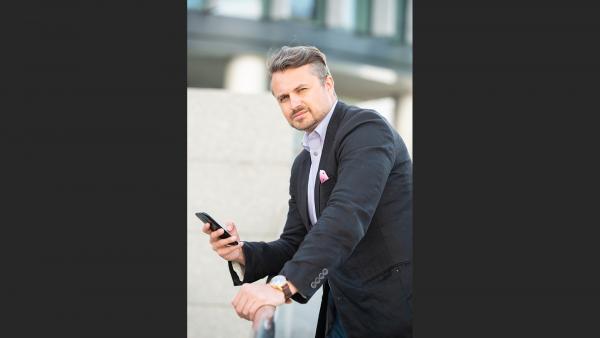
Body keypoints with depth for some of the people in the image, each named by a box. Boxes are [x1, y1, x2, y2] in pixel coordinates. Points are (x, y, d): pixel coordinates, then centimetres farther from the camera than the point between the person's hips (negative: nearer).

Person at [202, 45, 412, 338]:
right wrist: (242, 254, -4)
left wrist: (282, 286, -34)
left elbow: (348, 214, -25)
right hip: (342, 313, 7)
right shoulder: (303, 165, 16)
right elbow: (294, 246, 17)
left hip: (391, 312, -7)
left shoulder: (367, 128, -11)